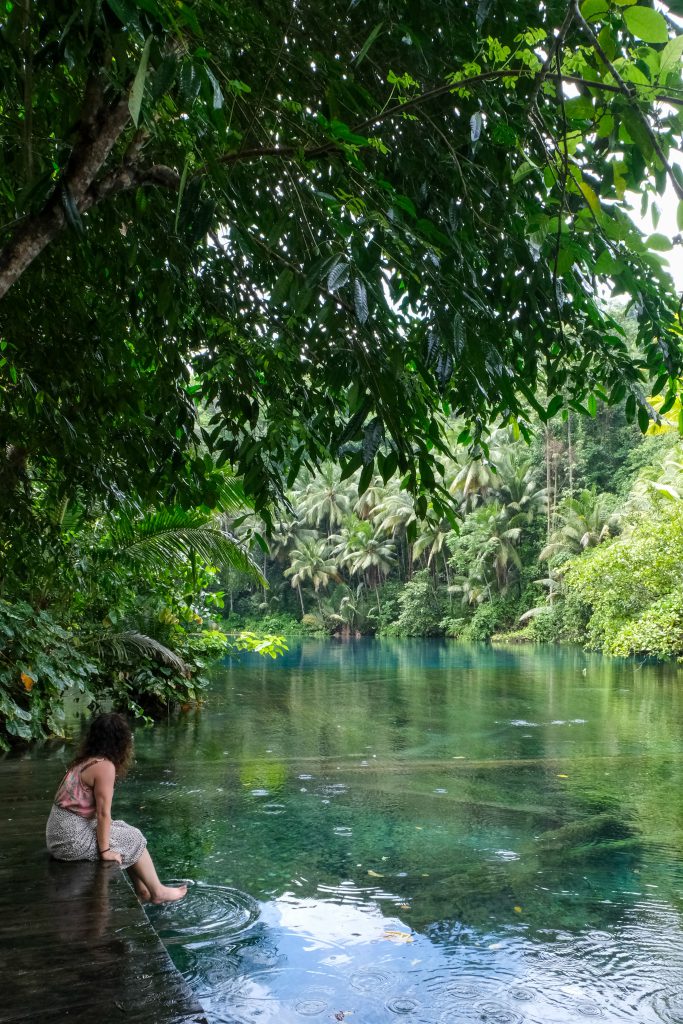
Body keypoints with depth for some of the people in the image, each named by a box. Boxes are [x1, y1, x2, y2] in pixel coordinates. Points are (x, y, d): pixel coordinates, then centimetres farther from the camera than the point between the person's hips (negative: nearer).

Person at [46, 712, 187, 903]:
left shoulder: (85, 760, 7)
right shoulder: (104, 766, -19)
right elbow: (103, 813, -18)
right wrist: (105, 851, -10)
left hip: (60, 831, 9)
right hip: (72, 839, -9)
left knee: (126, 830, 18)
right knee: (133, 839, 7)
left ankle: (142, 890, 25)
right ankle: (157, 892, 20)